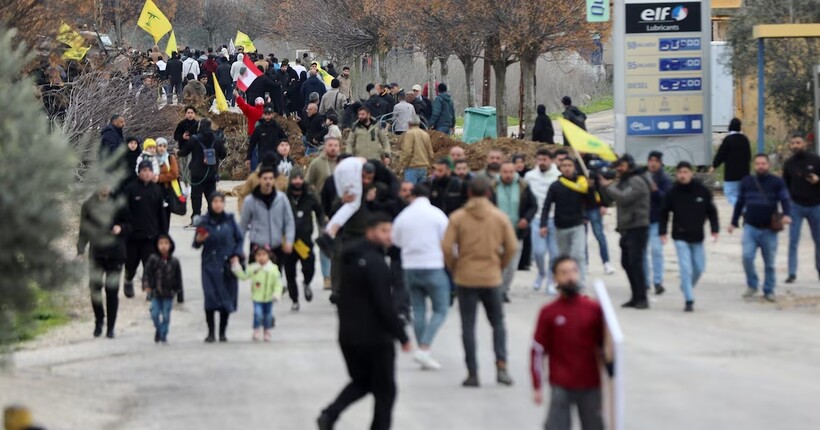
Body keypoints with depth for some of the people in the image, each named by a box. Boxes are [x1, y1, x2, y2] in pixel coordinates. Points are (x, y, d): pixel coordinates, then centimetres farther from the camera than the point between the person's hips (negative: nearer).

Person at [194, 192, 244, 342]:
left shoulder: (229, 220, 2)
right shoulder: (204, 222, -2)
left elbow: (239, 239, 10)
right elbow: (196, 244, 4)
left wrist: (236, 255, -1)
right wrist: (198, 240, -17)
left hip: (227, 265, 1)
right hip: (210, 265, -1)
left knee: (227, 299, 3)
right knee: (210, 298, -9)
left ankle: (222, 332, 16)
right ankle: (211, 332, -1)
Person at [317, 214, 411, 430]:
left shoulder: (351, 259, 10)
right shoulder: (375, 263, -19)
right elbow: (385, 305, -22)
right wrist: (402, 336, -15)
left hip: (348, 335, 8)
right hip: (375, 337, -8)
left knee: (361, 381, 20)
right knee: (385, 390, 5)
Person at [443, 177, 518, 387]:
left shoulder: (458, 217, -5)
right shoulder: (500, 217, 0)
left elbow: (446, 247, -10)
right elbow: (512, 246, -2)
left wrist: (453, 268, 6)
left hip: (465, 277, -1)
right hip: (491, 277, 1)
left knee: (468, 326, 5)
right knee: (497, 323, 13)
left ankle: (472, 373, 3)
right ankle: (501, 366, -4)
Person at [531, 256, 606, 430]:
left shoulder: (594, 310, 2)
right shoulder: (549, 313, -3)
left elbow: (603, 346, 11)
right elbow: (537, 351, 0)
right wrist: (537, 387, -2)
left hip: (590, 385, 2)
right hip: (561, 388, -2)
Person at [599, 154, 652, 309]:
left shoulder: (637, 182, -12)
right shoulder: (624, 181, 19)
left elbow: (623, 197, -23)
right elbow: (611, 196, 17)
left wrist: (607, 186, -12)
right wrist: (604, 184, 1)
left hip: (637, 228, -10)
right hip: (627, 229, 10)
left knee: (635, 262, -13)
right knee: (626, 262, 11)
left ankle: (642, 298, -12)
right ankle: (636, 297, 19)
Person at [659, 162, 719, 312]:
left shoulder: (702, 191, -4)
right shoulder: (672, 192, -6)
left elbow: (711, 211, 4)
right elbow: (664, 213, 3)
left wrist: (715, 229, -3)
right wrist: (662, 232, -2)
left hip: (697, 237, 2)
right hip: (680, 237, -2)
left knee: (699, 268, 10)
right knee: (686, 268, -10)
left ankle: (686, 287, 37)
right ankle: (689, 300, -6)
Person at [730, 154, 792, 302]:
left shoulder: (777, 183, 0)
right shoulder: (746, 182, 8)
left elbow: (785, 200, -7)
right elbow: (739, 203, 17)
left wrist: (786, 214, -27)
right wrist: (734, 222, 18)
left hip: (769, 230, -1)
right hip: (750, 227, 1)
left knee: (769, 262, 5)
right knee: (747, 257, -15)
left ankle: (769, 291, 19)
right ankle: (752, 285, 5)